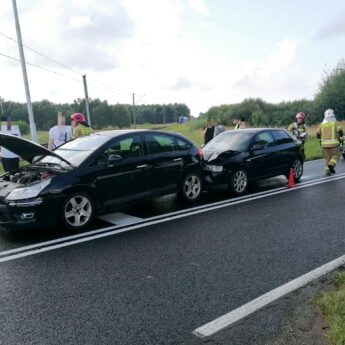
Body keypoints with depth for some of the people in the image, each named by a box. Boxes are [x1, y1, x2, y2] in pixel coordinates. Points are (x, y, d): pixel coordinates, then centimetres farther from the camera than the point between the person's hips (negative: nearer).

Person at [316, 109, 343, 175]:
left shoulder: (321, 125, 8)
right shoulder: (335, 123, -2)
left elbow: (318, 134, 13)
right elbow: (340, 132, -10)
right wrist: (341, 139, 5)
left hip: (324, 144, 3)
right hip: (334, 143, -3)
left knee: (327, 157, 10)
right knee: (335, 155, 9)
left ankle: (327, 170, 3)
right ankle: (331, 164, -16)